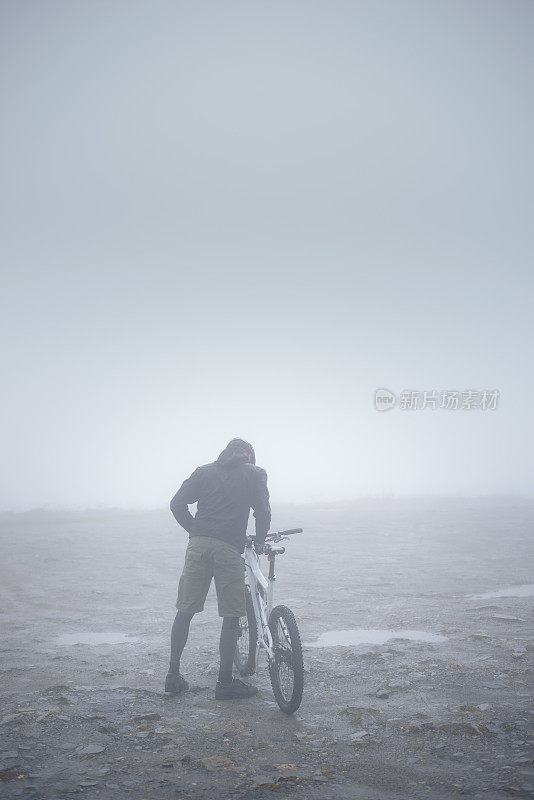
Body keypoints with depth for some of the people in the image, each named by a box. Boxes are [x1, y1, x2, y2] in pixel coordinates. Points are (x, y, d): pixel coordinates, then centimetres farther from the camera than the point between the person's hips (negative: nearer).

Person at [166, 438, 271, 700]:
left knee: (185, 611, 12)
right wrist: (260, 541, 20)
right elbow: (263, 510, 5)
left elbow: (177, 504, 11)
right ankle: (225, 683, 8)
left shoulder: (204, 471, 19)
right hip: (229, 548, -3)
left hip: (198, 544, 4)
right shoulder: (254, 473, 13)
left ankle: (173, 676, 17)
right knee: (231, 616, 5)